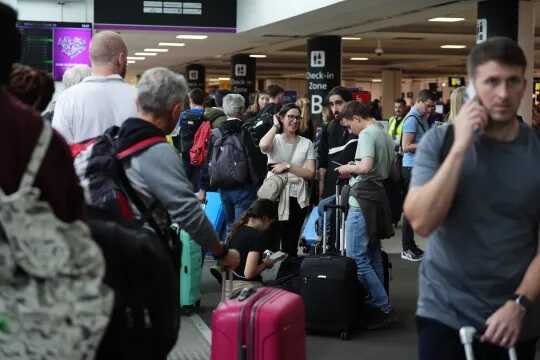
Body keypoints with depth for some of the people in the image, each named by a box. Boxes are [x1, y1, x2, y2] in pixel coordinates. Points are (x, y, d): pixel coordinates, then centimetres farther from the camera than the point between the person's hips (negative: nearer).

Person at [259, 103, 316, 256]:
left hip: (297, 199, 2)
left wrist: (287, 166, -11)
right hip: (275, 196, -2)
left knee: (291, 244, 10)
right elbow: (263, 146, -23)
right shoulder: (275, 139, 3)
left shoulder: (306, 143, 7)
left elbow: (310, 173, -1)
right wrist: (276, 126, -9)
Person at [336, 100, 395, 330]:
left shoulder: (366, 134, -12)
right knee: (373, 257, 17)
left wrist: (348, 168, -8)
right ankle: (377, 305, 22)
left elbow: (366, 166, -27)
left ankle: (383, 309, -7)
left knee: (357, 258, -8)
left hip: (363, 200, -10)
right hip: (379, 197, 10)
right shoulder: (385, 136, 17)